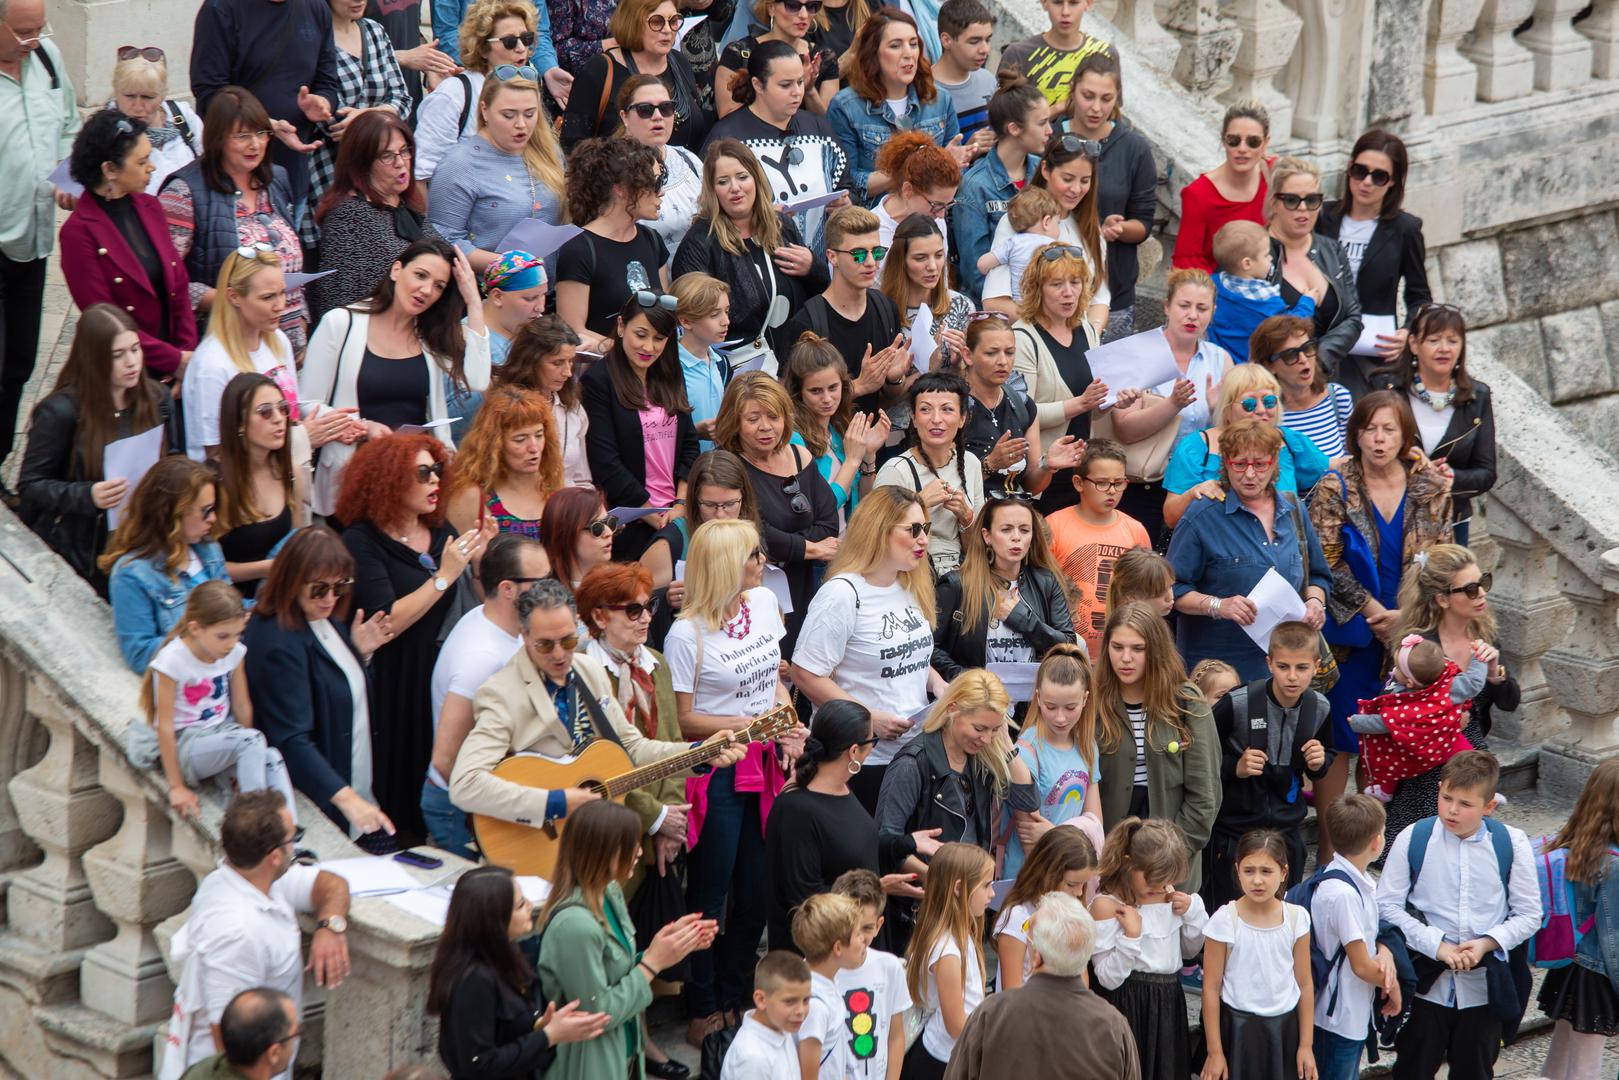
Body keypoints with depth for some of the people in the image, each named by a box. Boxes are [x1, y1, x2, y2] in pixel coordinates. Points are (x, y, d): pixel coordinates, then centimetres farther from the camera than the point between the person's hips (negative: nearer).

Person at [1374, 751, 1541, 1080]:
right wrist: (1437, 946, -16)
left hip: (1484, 987, 1)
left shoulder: (1511, 844, -7)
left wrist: (1487, 943, -17)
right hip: (1428, 980, -1)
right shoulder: (1413, 838, -9)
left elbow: (1529, 915, -1)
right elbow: (1387, 905, -7)